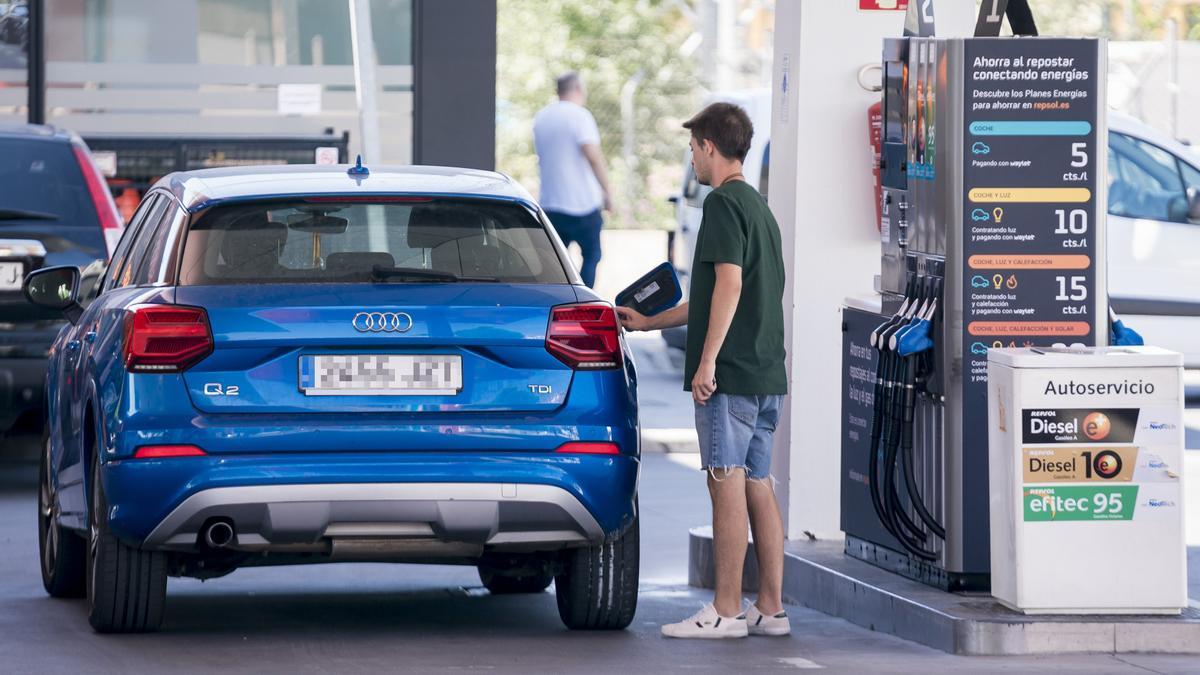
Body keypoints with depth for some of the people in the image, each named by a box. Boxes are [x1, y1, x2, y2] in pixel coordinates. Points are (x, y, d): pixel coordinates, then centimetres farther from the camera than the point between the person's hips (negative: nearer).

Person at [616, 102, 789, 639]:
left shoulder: (724, 203, -9)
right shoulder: (758, 206, 21)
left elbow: (729, 283, -20)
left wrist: (707, 359, -21)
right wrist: (647, 322, 36)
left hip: (729, 373, -9)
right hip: (766, 373, 9)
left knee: (727, 484, -8)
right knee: (758, 488, 9)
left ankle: (725, 611, -9)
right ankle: (770, 609, 9)